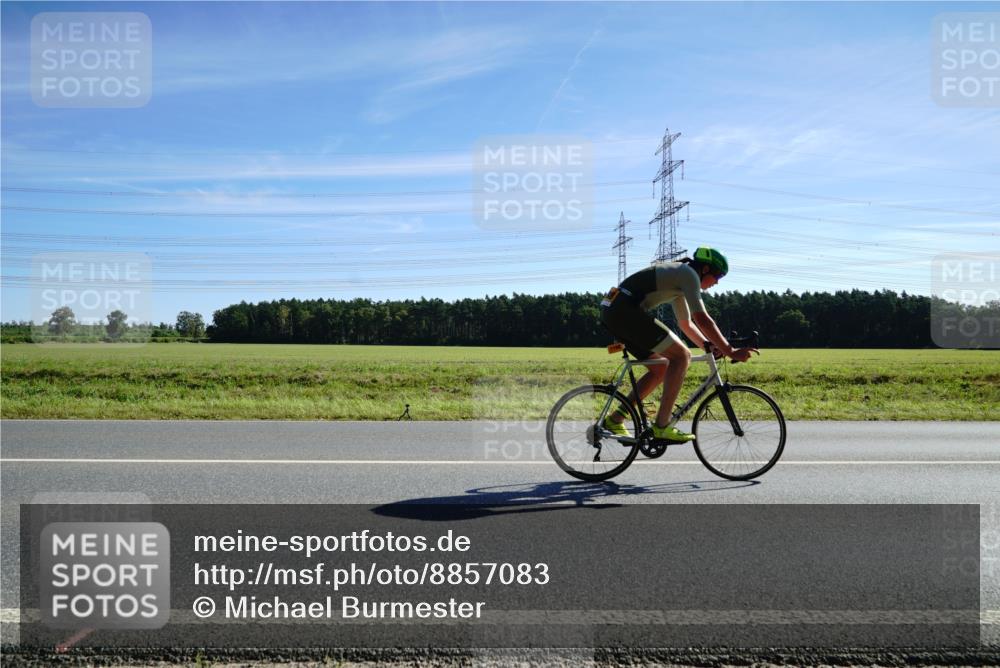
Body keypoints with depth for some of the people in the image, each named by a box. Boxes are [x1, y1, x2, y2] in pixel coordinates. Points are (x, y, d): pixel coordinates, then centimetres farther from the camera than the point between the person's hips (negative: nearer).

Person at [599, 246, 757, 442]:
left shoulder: (677, 276, 27)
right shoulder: (689, 274, -4)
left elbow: (686, 323, 33)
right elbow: (702, 319, -13)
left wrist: (708, 345, 20)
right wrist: (731, 352, -11)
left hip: (612, 311, 10)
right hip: (626, 310, -10)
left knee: (660, 369, 16)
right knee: (682, 355, -9)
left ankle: (614, 419, 15)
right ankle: (662, 426, -10)